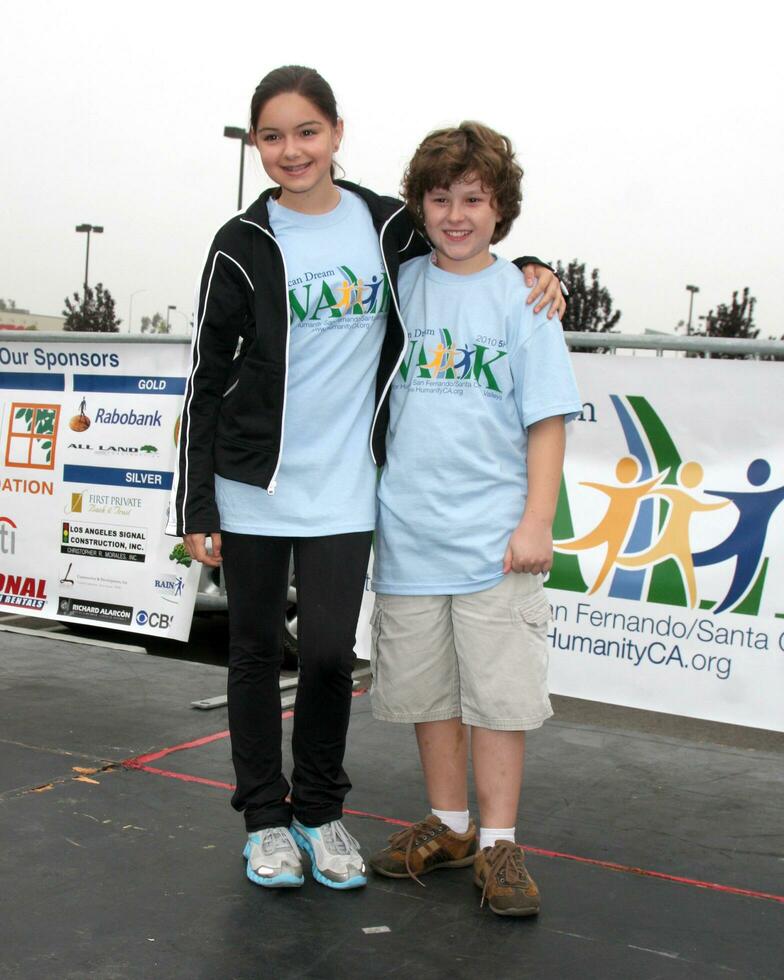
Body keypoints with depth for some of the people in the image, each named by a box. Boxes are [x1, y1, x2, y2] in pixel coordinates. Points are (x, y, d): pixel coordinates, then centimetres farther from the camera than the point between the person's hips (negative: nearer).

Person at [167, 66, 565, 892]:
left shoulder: (387, 226, 3)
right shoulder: (242, 246, -2)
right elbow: (207, 381, -1)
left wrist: (528, 270, 1)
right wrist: (194, 508, -3)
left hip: (344, 488, 1)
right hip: (252, 485, 0)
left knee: (329, 652, -1)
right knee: (255, 651, 8)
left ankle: (319, 810, 22)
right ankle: (265, 818, 25)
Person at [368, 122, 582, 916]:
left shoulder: (521, 297, -1)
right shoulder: (400, 287, 7)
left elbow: (546, 419, -2)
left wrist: (537, 522, -9)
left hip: (494, 538, -3)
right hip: (409, 530, 3)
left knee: (497, 693, 0)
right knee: (426, 690, 12)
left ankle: (497, 843, 14)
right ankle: (447, 826, 28)